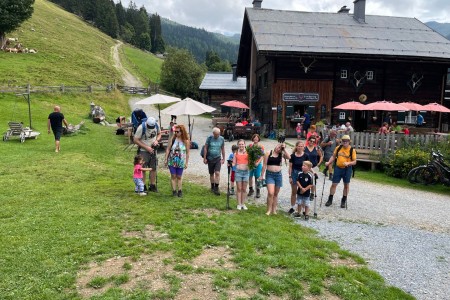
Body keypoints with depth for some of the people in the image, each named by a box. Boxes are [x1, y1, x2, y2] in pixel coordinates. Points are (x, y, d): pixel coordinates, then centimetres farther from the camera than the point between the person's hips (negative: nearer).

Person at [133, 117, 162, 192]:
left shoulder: (156, 125, -6)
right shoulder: (141, 128, -20)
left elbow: (159, 133, 13)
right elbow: (135, 140, -16)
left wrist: (157, 140, -9)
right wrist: (146, 147, -19)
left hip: (153, 150, 5)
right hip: (143, 151, -5)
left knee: (153, 168, 9)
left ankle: (152, 186, 21)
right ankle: (143, 186, 9)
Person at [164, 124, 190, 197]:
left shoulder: (186, 141, -9)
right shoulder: (172, 139, -5)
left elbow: (187, 152, -4)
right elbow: (168, 149, 0)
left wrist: (187, 163, -4)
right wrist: (166, 159, -1)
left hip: (180, 162, -1)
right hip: (172, 161, 1)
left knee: (179, 177, 9)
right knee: (173, 176, 5)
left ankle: (180, 191, 19)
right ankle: (174, 191, 13)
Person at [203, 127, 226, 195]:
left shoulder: (221, 139, -1)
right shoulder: (209, 138, -7)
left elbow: (223, 149, 9)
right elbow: (205, 148, -2)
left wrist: (223, 158, 9)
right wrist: (204, 158, -3)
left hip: (218, 159, 0)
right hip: (210, 159, 0)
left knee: (217, 173, -11)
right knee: (211, 174, 10)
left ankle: (216, 188, -5)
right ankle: (212, 187, 26)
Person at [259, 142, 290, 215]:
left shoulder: (281, 154, 5)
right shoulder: (268, 153, -2)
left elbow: (288, 157, -15)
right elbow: (264, 165, -1)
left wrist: (284, 149, -13)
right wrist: (262, 175, -2)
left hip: (278, 175, 3)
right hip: (269, 174, -3)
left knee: (275, 194, 10)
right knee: (270, 193, -15)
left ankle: (274, 210, 21)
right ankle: (269, 210, -2)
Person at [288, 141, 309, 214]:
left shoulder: (305, 156, -5)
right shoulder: (293, 156, -6)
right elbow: (290, 167, -2)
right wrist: (290, 176, -5)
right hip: (294, 174, 0)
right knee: (294, 192, 11)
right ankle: (292, 207, 23)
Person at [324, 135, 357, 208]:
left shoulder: (352, 150, -7)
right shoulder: (338, 148, 1)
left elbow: (354, 162, -5)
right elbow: (333, 156, 11)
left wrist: (348, 163, -23)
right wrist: (328, 162, -4)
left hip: (347, 169, -2)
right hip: (338, 168, 2)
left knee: (346, 185, 10)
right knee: (334, 184, 5)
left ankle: (343, 201, 26)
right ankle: (330, 200, 20)